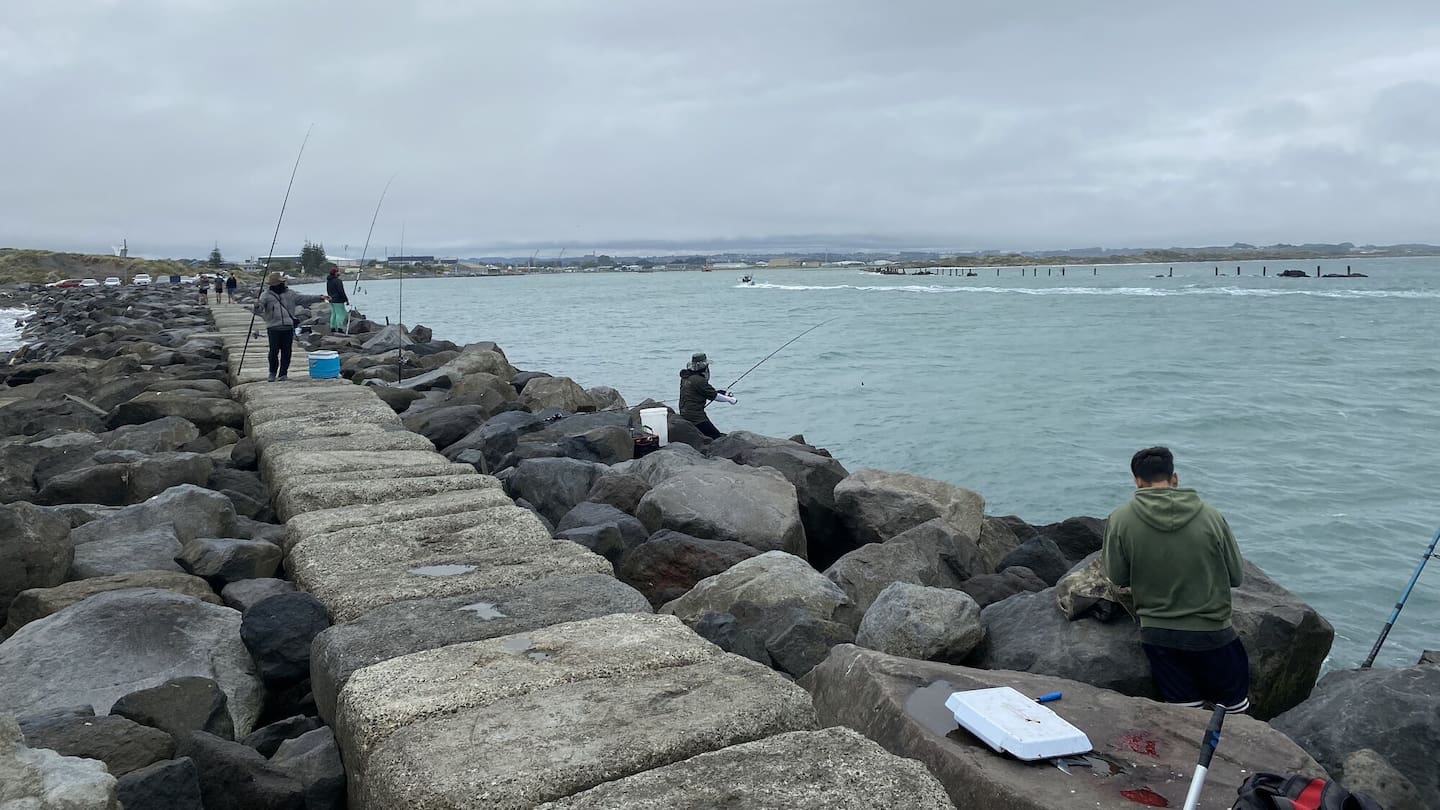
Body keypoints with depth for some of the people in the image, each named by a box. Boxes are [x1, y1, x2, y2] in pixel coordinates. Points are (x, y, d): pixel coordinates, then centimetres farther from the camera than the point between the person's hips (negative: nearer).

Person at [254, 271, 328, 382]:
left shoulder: (290, 294, 12)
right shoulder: (266, 295, 2)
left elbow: (304, 299, 11)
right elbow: (259, 309, -9)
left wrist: (320, 298, 4)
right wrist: (258, 307, -33)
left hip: (288, 328, 3)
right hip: (273, 328, -3)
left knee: (286, 352, 3)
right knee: (274, 351, -5)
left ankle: (283, 374, 13)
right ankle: (272, 373, 14)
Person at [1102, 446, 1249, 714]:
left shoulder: (1121, 519, -11)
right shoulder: (1211, 516, -10)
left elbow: (1117, 578, -3)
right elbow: (1236, 577, 0)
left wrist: (1104, 555, 16)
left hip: (1158, 637, 1)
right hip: (1212, 632, -1)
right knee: (1235, 707, 17)